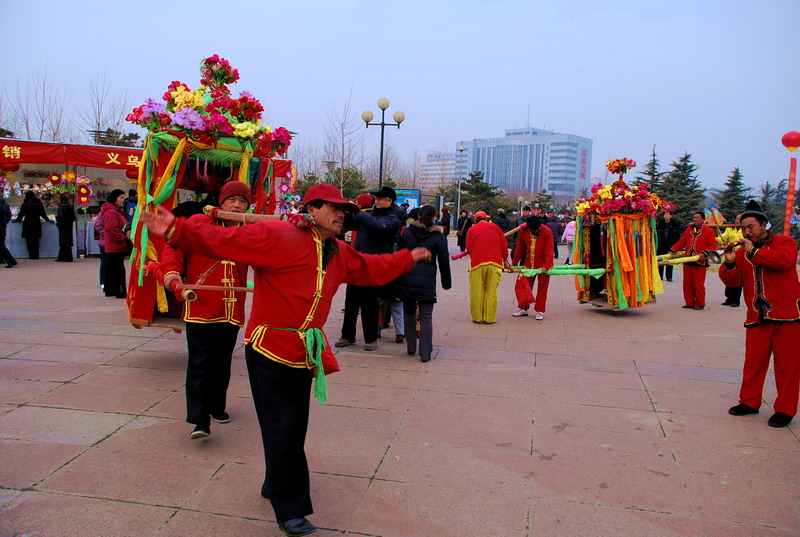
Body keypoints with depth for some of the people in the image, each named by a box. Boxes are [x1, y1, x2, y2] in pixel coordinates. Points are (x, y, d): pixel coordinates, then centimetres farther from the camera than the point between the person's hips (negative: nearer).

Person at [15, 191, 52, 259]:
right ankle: (36, 255, 6)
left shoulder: (24, 205, -3)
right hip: (36, 224, 2)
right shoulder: (39, 204, 0)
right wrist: (48, 220, 18)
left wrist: (16, 220, 21)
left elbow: (21, 214, 4)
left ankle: (31, 255, 2)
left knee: (29, 240, 4)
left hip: (27, 224, -2)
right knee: (36, 240, 7)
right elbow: (43, 214, 4)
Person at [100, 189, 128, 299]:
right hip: (115, 246, -11)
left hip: (115, 246, 11)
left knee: (111, 268, 15)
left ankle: (109, 290, 23)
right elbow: (112, 229, -23)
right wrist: (123, 238, -17)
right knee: (118, 269, -9)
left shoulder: (117, 211, 20)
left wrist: (125, 235, 15)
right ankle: (120, 291, -8)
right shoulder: (111, 212, -16)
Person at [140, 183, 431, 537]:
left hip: (304, 354, 8)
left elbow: (370, 268, 27)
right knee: (282, 431, -2)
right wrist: (176, 230, -32)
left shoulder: (339, 254, 11)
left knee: (295, 429, 16)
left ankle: (275, 486, 40)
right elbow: (223, 240, -21)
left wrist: (408, 258, 34)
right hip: (270, 351, -7)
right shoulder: (277, 236, -15)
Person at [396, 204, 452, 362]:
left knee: (408, 313, 18)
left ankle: (411, 348, 23)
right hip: (426, 282, -2)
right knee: (426, 317, 4)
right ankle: (425, 353, 3)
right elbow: (444, 261, 3)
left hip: (406, 280, 3)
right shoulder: (438, 236, -2)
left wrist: (398, 277, 16)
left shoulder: (407, 232, 5)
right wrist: (446, 282, 13)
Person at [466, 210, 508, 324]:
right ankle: (490, 318, 6)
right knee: (491, 291, 5)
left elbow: (469, 248, 10)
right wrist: (505, 259, 28)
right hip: (494, 263, 1)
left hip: (477, 263, -1)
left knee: (477, 291, 6)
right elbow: (504, 245, 14)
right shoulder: (495, 227, 14)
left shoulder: (472, 229, 11)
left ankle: (477, 317, 9)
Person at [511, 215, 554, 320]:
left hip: (543, 265, -3)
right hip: (529, 264, 4)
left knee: (542, 288, 3)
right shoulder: (523, 231, -7)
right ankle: (523, 309, 23)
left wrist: (546, 266, -28)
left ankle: (539, 311, 13)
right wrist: (514, 263, 11)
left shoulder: (547, 232, -17)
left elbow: (549, 251, -19)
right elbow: (520, 248, 6)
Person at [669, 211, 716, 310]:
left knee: (698, 284, -2)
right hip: (687, 261, 5)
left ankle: (700, 304, 10)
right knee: (687, 284, 7)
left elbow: (712, 246, -6)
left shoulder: (709, 231, 0)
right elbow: (681, 242, 15)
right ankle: (690, 303, 17)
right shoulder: (688, 230, 15)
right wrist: (672, 250, 0)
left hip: (700, 262, -5)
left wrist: (704, 253, -22)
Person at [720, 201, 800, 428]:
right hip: (757, 317, 4)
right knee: (753, 363, 8)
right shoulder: (743, 251, 10)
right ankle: (749, 401, 21)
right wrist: (730, 264, -12)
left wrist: (754, 251, -18)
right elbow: (733, 281, 4)